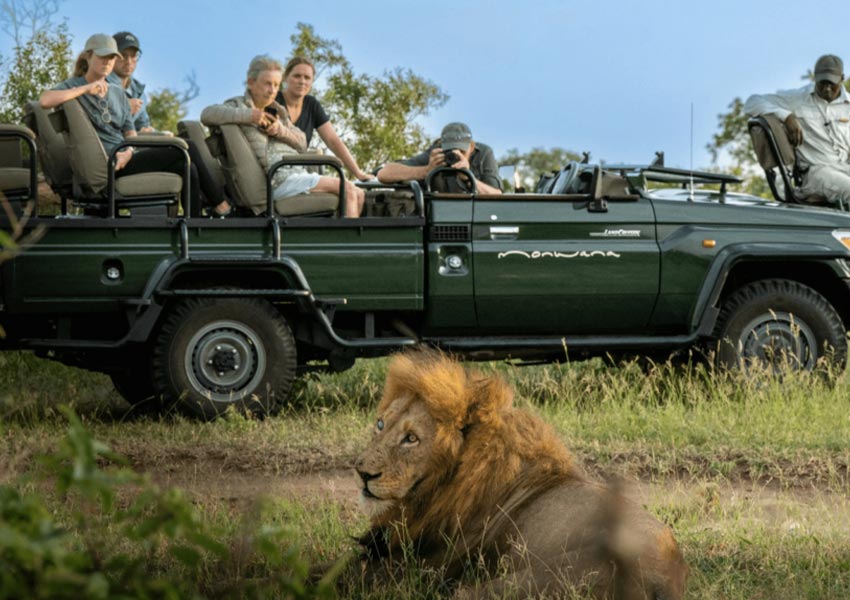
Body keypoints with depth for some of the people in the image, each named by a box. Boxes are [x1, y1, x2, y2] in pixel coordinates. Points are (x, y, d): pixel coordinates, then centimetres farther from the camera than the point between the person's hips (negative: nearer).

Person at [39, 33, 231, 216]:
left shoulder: (118, 92, 22)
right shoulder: (73, 86, 3)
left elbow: (131, 134, 15)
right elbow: (44, 101, -20)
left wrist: (128, 153, -10)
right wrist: (86, 89, -15)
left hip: (126, 157, 7)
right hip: (106, 164, -7)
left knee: (188, 169, -20)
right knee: (186, 149, -19)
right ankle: (219, 202, -6)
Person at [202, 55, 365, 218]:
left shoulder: (277, 111, 25)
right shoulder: (238, 105, 3)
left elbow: (302, 143, 17)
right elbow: (207, 114, -18)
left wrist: (281, 131, -5)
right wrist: (249, 115, -23)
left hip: (297, 175, 9)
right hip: (278, 180, -9)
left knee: (357, 194, 2)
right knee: (348, 190, -18)